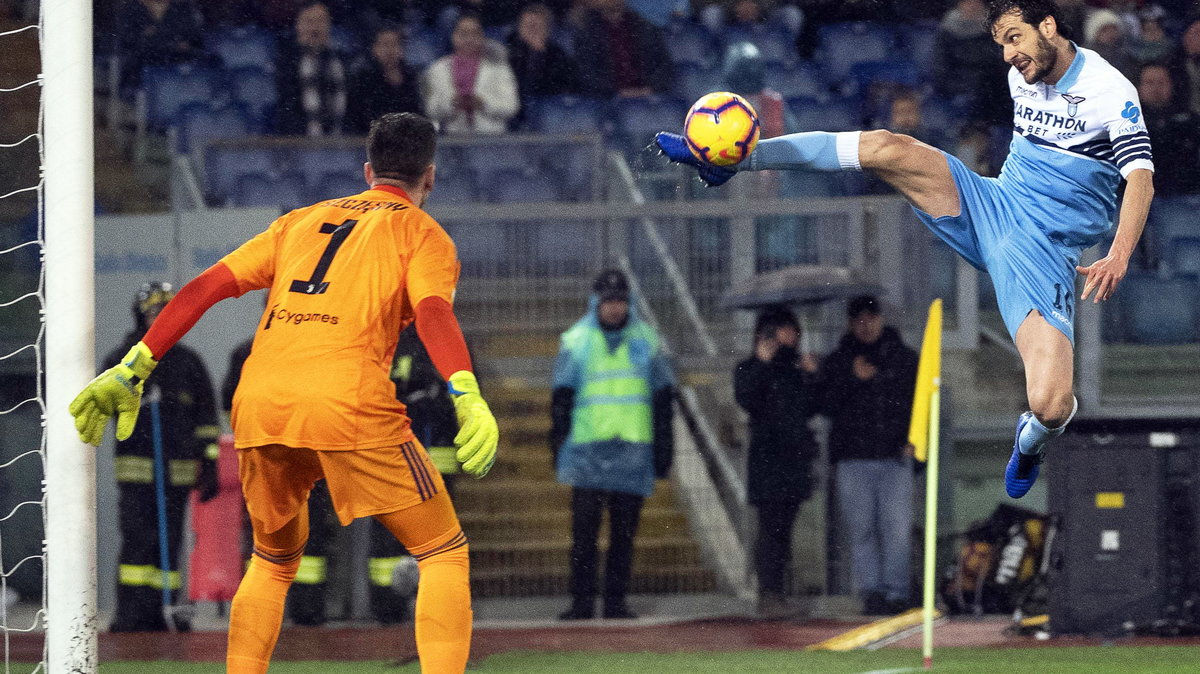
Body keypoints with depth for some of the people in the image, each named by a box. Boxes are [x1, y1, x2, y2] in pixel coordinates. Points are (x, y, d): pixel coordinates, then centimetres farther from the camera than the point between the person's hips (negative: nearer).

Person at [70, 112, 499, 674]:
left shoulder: (302, 221, 28)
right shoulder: (420, 232, 14)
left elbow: (205, 287, 18)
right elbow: (433, 311, -8)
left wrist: (133, 369, 16)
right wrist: (468, 398, -23)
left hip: (259, 402, 5)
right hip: (349, 404, -5)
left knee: (273, 561, 27)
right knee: (444, 553, 6)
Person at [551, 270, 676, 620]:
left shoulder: (645, 339, 10)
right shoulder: (576, 339, 6)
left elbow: (662, 397, 13)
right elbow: (561, 396, 7)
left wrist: (663, 447, 8)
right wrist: (559, 443, -1)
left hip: (634, 451, 2)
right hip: (588, 450, -1)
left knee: (624, 532, 3)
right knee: (584, 529, -8)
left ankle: (616, 600, 7)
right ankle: (582, 601, -5)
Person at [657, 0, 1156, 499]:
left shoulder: (1109, 91, -12)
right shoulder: (1021, 76, 9)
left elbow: (1141, 176, -21)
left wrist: (1118, 257, -34)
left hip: (1042, 258, -5)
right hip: (988, 206, 5)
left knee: (1050, 406, -23)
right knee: (886, 148, -18)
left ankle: (1031, 441, 18)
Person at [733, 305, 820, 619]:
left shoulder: (796, 367, 17)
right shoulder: (750, 368, 1)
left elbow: (810, 409, 17)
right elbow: (747, 401, -16)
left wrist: (811, 377, 6)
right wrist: (761, 364, -19)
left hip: (796, 455, 6)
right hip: (767, 455, -6)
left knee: (784, 527, 6)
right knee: (771, 527, -12)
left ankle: (777, 595, 9)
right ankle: (768, 595, -15)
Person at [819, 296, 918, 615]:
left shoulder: (904, 359, 13)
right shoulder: (837, 362, 11)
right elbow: (827, 405, 3)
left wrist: (912, 438, 0)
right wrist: (853, 379, -10)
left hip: (895, 457, 0)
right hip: (854, 457, 0)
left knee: (897, 527, -9)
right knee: (862, 529, -2)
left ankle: (896, 592, -6)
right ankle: (871, 592, 2)